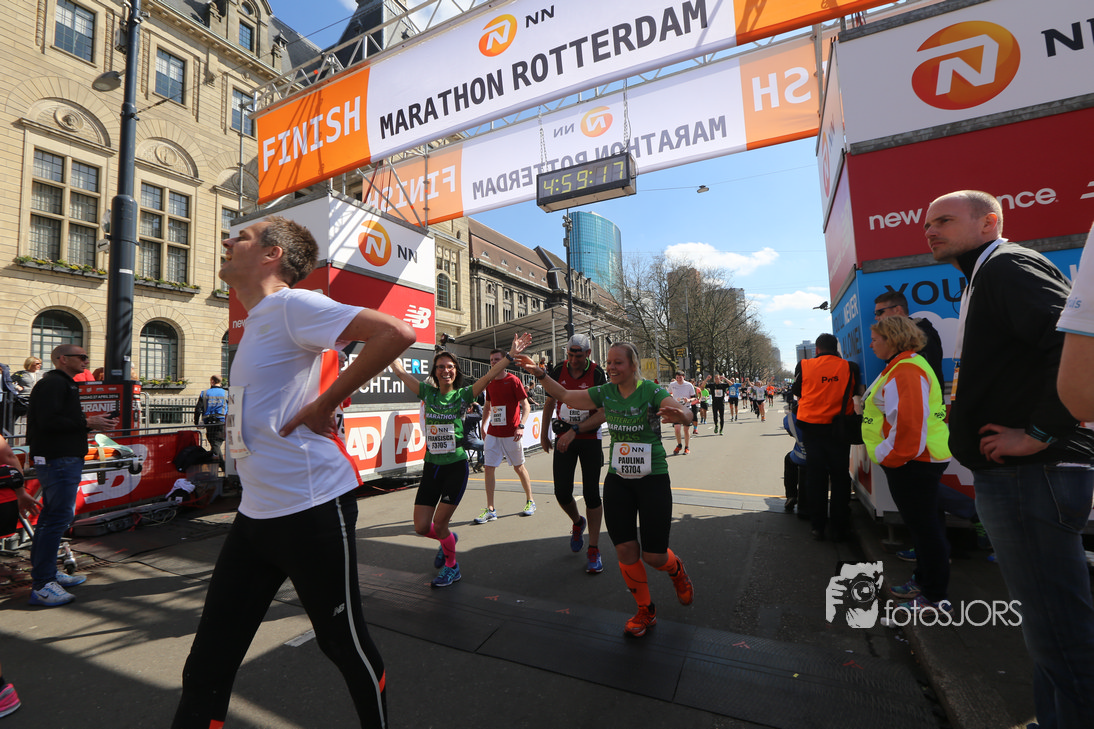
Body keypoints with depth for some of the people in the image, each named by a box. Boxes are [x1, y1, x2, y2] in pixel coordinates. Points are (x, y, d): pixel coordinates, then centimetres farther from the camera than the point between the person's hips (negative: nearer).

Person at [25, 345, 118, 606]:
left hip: (63, 458, 11)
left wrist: (92, 423, 6)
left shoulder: (63, 384, 20)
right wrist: (88, 423, -17)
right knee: (58, 518, -10)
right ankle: (41, 585, -6)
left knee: (51, 517, 16)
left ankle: (47, 574, 27)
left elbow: (62, 421, 17)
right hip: (58, 459, -11)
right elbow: (49, 421, -24)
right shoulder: (53, 383, -13)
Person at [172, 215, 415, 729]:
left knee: (345, 643, 12)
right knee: (207, 666, 14)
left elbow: (396, 334, -26)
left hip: (311, 507, -8)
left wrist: (324, 405, -20)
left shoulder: (292, 304, -12)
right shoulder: (257, 321, 16)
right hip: (256, 512, 9)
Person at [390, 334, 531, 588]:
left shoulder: (463, 395, -3)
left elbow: (490, 375, -11)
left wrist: (511, 353, -19)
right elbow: (399, 370, 7)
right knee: (421, 527, 5)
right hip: (431, 467, 4)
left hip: (456, 467, -3)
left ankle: (451, 567, 27)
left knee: (439, 523, -1)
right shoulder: (428, 393, 4)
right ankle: (448, 539, 39)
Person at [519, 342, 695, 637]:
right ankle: (645, 611, 28)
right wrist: (539, 374, -5)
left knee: (653, 556, 1)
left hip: (653, 479, -4)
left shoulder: (651, 391, -14)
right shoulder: (605, 392, 0)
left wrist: (678, 413, -50)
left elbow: (687, 416, -26)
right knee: (625, 550, 3)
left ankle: (677, 570, 39)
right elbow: (566, 396, 6)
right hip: (617, 479, 4)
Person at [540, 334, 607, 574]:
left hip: (590, 439, -3)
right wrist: (544, 434, 17)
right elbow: (549, 403, 13)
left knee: (591, 493, -2)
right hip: (564, 438, 3)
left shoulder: (597, 374, -12)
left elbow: (602, 414, -17)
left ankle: (593, 550, 11)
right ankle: (577, 522, 34)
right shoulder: (557, 372, -1)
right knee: (562, 493, 0)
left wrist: (575, 431, -26)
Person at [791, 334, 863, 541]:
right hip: (839, 429, 0)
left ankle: (818, 526, 14)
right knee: (840, 476, 11)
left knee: (815, 476, 8)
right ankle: (839, 528, 17)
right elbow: (858, 393, 9)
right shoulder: (850, 367, -4)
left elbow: (797, 394, 5)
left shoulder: (804, 366, -5)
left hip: (811, 426, 0)